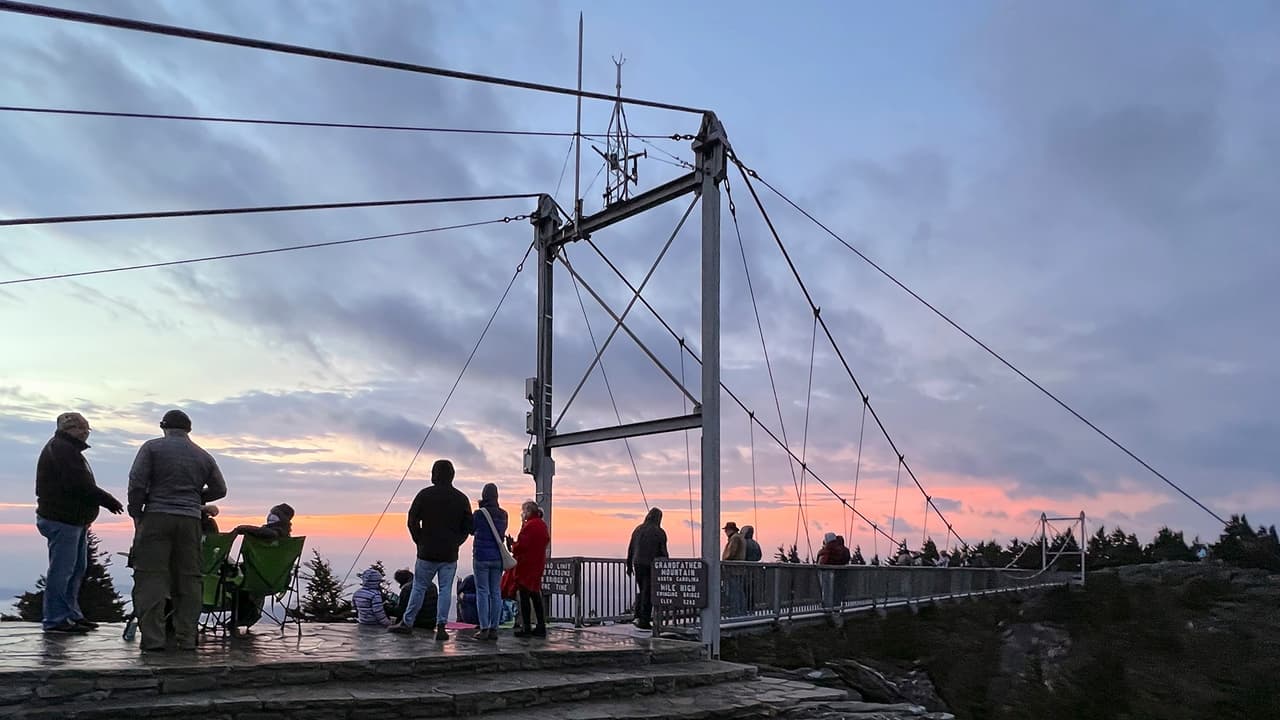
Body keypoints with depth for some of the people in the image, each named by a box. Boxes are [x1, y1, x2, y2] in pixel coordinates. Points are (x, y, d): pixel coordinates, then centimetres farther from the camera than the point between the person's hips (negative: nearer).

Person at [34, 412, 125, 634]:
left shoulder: (68, 449, 21)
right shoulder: (62, 449, -13)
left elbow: (82, 485, 18)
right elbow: (81, 486, -21)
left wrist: (105, 500, 8)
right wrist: (108, 500, -13)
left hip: (74, 520, 11)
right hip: (62, 520, -11)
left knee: (77, 568, 15)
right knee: (61, 569, -6)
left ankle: (71, 614, 22)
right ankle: (56, 619, -2)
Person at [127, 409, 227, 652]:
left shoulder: (152, 447, 4)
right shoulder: (203, 457, 15)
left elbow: (137, 483, -4)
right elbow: (220, 489, 20)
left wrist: (136, 513, 6)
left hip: (157, 517, -3)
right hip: (191, 521, 3)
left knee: (151, 577, -2)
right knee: (189, 579, 7)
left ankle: (152, 638, -7)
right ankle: (187, 638, 7)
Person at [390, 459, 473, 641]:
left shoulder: (425, 495, -4)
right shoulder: (461, 498, 4)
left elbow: (412, 520, -3)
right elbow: (468, 526, 5)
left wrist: (420, 541, 7)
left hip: (427, 552, -1)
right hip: (450, 554, 1)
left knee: (419, 587, 9)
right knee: (445, 590, 4)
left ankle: (407, 623, 15)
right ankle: (441, 626, -1)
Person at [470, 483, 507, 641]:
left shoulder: (479, 514, -10)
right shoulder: (503, 515, 3)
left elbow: (471, 529, 5)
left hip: (482, 557, -4)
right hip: (498, 557, 4)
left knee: (482, 592, 0)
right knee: (496, 592, 7)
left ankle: (484, 629, -2)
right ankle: (494, 628, 9)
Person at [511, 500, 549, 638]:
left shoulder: (529, 526, -16)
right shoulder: (542, 525, 11)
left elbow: (520, 546, -19)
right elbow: (546, 542, 17)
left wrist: (513, 548, 2)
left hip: (526, 565, -9)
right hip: (538, 564, 9)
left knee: (524, 596, -2)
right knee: (536, 596, 13)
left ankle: (526, 628, -1)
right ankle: (541, 627, 15)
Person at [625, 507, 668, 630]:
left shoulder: (638, 530, 6)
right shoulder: (659, 532, -9)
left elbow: (630, 550, 9)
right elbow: (663, 553, -9)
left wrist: (629, 566, 17)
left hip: (638, 565, 5)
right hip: (652, 567, -5)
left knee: (640, 590, 20)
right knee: (648, 593, 2)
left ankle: (638, 616, 16)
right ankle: (644, 621, 4)